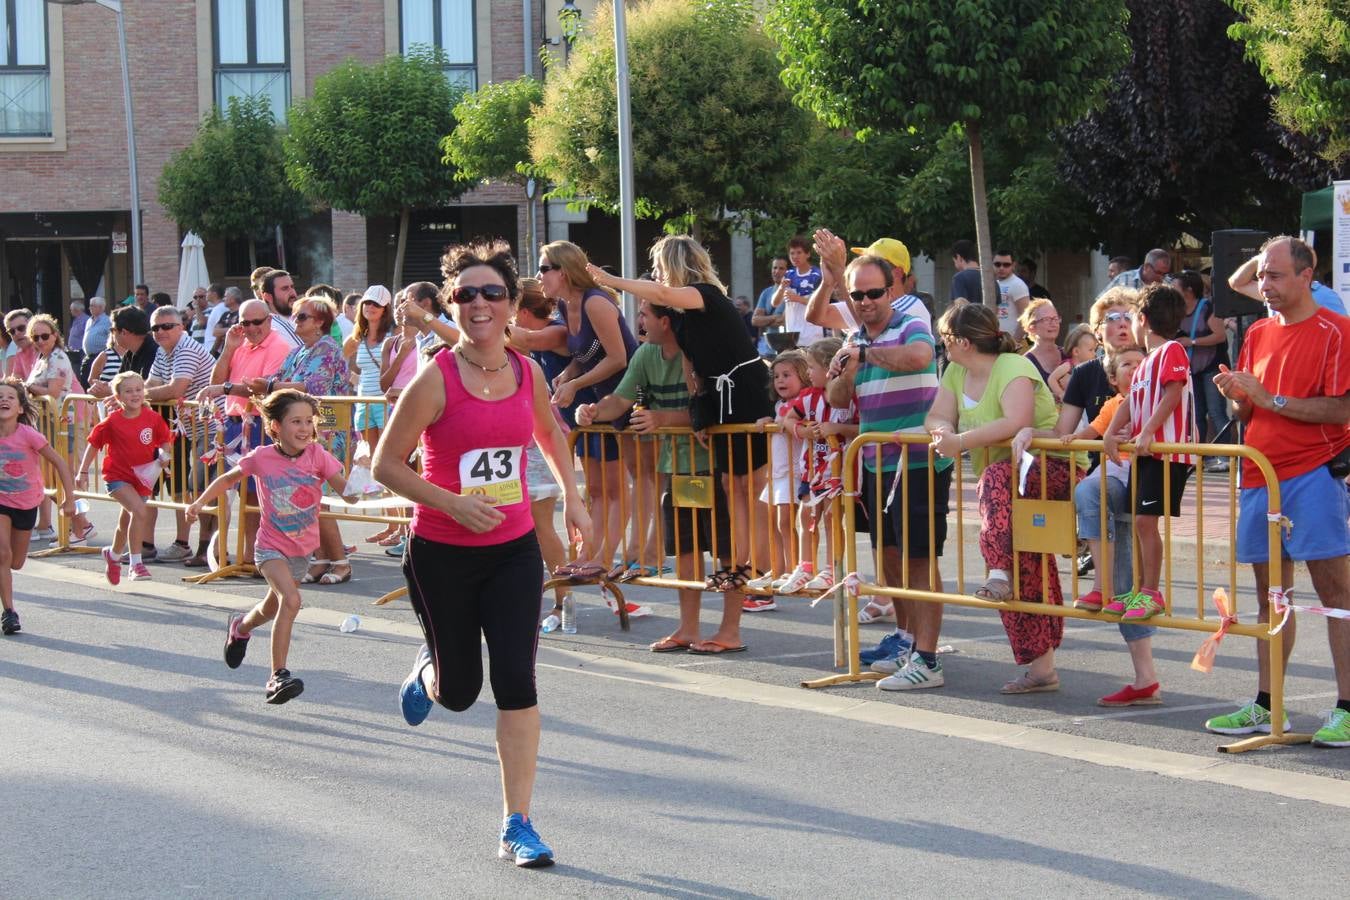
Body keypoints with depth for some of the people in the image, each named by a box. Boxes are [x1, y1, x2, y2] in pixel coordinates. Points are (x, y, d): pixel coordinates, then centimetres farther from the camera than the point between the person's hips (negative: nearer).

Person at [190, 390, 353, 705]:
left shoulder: (317, 455, -12)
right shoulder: (261, 458, -12)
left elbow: (347, 490, -20)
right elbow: (229, 478, 6)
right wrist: (200, 502, 2)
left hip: (303, 548, 3)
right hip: (271, 546, -3)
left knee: (272, 609, 23)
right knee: (291, 600, -27)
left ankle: (241, 626, 59)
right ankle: (278, 676, -20)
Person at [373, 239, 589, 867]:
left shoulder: (528, 373, -1)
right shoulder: (435, 379, -15)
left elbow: (548, 430, 22)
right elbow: (386, 464, -11)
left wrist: (570, 497, 14)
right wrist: (452, 504, -21)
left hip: (514, 550, 3)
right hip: (442, 554, -3)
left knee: (516, 684, -7)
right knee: (459, 690, 9)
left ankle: (517, 827, 1)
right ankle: (428, 673, 49)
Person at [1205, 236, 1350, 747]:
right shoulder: (1258, 335, 16)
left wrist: (1272, 400, -17)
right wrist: (1237, 396, -1)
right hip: (1261, 475, 7)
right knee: (1270, 594, 11)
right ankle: (1264, 708, 16)